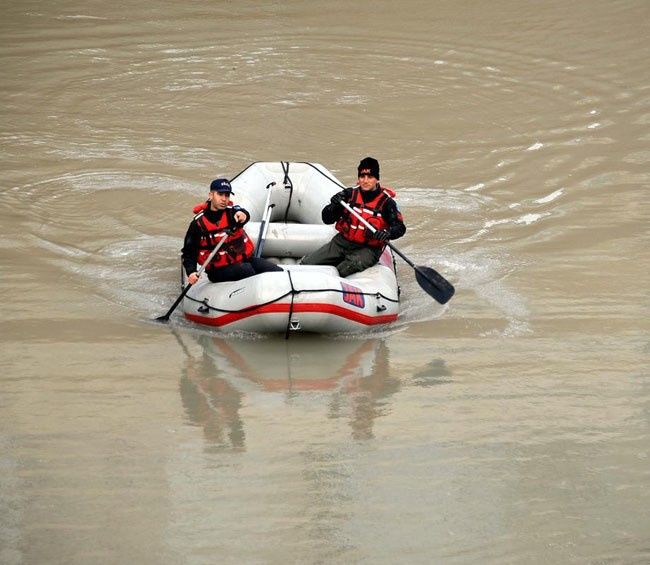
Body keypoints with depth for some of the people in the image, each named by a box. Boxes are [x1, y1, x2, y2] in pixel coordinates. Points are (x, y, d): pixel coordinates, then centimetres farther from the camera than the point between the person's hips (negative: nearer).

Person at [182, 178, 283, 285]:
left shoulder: (231, 211, 1)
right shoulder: (199, 223, -4)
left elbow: (244, 215, -24)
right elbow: (189, 251, -1)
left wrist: (242, 215, -50)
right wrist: (191, 272, -19)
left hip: (244, 259, 4)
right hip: (220, 270, -4)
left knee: (277, 271, -14)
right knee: (246, 270, -33)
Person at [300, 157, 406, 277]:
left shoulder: (385, 202, -4)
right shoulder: (350, 194, 4)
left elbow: (400, 227, -10)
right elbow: (327, 219, 5)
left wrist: (386, 233, -32)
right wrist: (334, 206, -17)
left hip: (368, 248, -4)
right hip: (342, 241, 4)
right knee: (307, 264, -8)